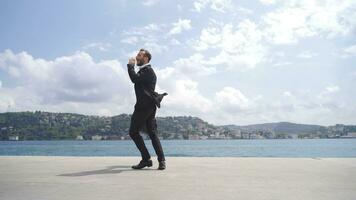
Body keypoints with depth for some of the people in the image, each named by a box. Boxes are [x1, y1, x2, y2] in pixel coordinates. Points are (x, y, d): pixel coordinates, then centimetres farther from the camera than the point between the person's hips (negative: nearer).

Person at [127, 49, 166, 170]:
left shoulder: (147, 70, -9)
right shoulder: (144, 70, 23)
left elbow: (135, 79, -22)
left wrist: (130, 65, -11)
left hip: (145, 106, -10)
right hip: (148, 106, 10)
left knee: (133, 132, -4)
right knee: (152, 133, 5)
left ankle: (146, 159, 0)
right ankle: (161, 160, 4)